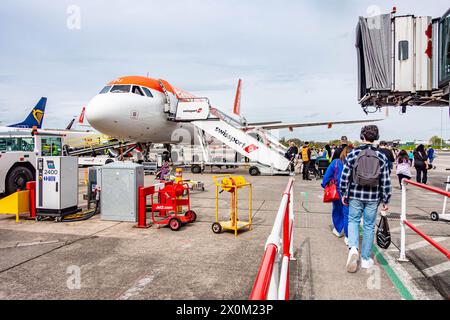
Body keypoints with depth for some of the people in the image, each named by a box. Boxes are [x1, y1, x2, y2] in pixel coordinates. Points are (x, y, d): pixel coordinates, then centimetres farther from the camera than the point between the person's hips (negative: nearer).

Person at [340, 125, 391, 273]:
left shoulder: (353, 154, -6)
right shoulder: (381, 157, -2)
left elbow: (345, 176, -4)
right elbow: (386, 181, -1)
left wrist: (344, 194, 8)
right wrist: (386, 200, 8)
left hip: (355, 195, -1)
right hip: (373, 197, 1)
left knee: (353, 221, 17)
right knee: (369, 225, 12)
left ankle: (353, 248, -6)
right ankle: (366, 259, 22)